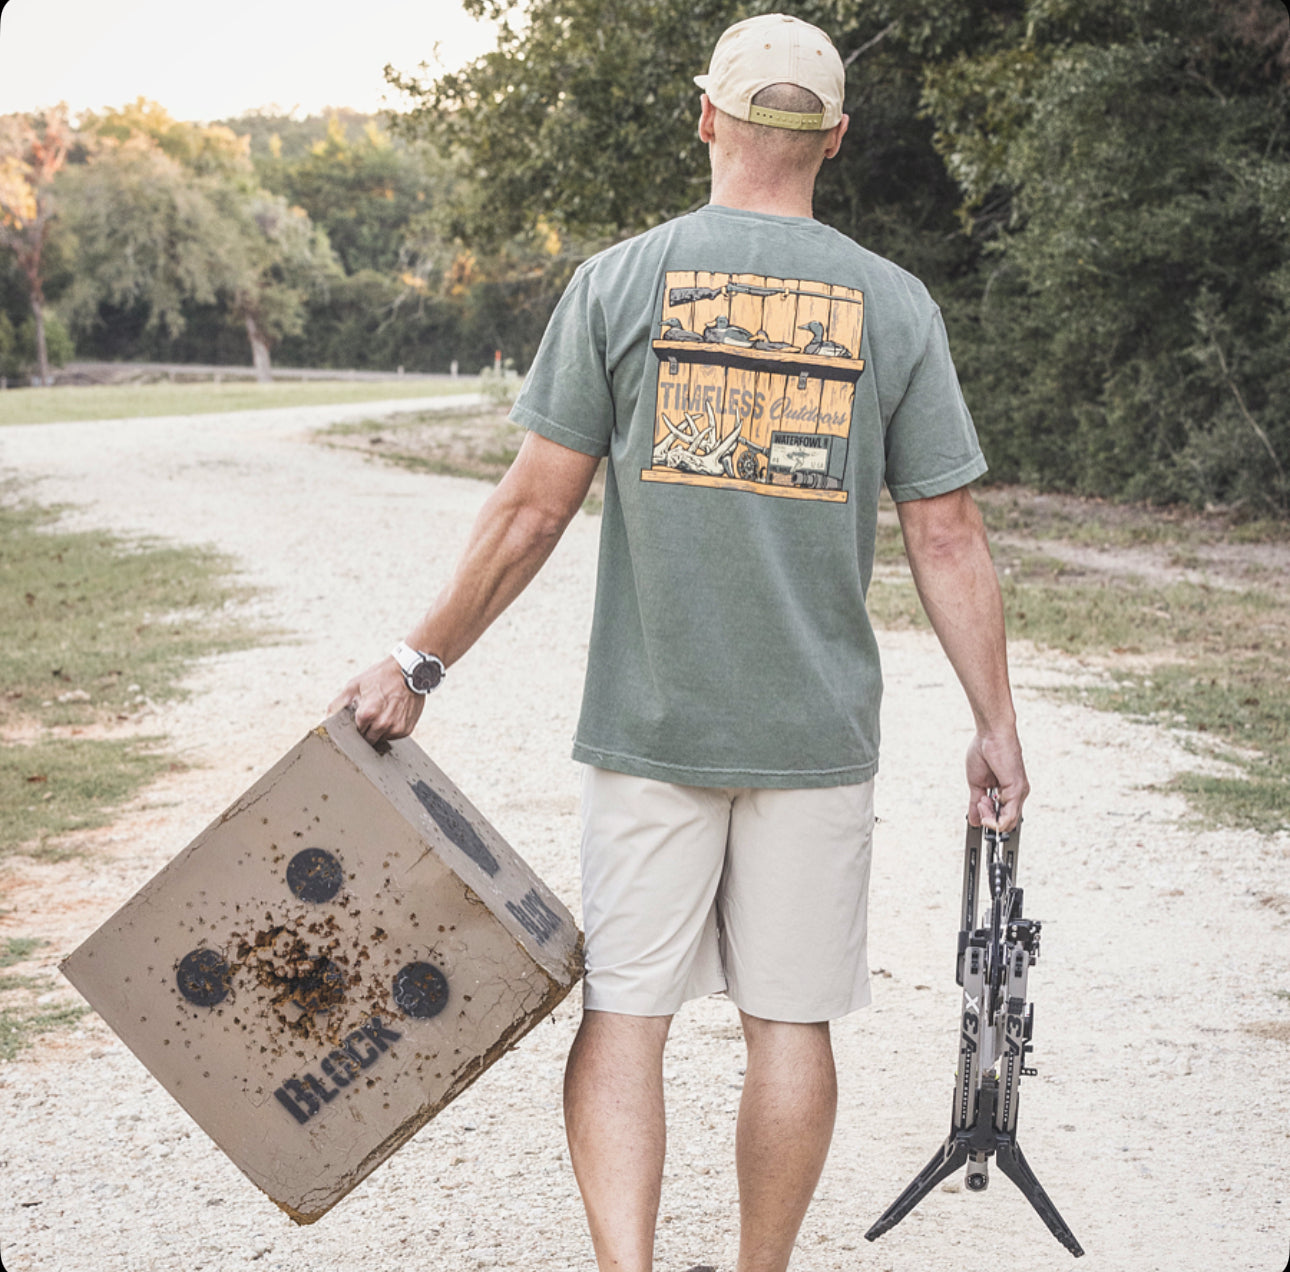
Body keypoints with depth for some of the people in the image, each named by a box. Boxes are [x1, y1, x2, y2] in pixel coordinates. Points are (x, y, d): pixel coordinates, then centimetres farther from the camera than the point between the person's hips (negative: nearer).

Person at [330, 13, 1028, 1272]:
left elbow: (532, 509, -4)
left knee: (622, 1010, 4)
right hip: (819, 735, 1)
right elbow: (946, 535, 0)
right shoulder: (894, 305, 1)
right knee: (790, 1021, 11)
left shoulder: (620, 281, -3)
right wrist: (995, 725, 8)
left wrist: (417, 662, 4)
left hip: (648, 727, -1)